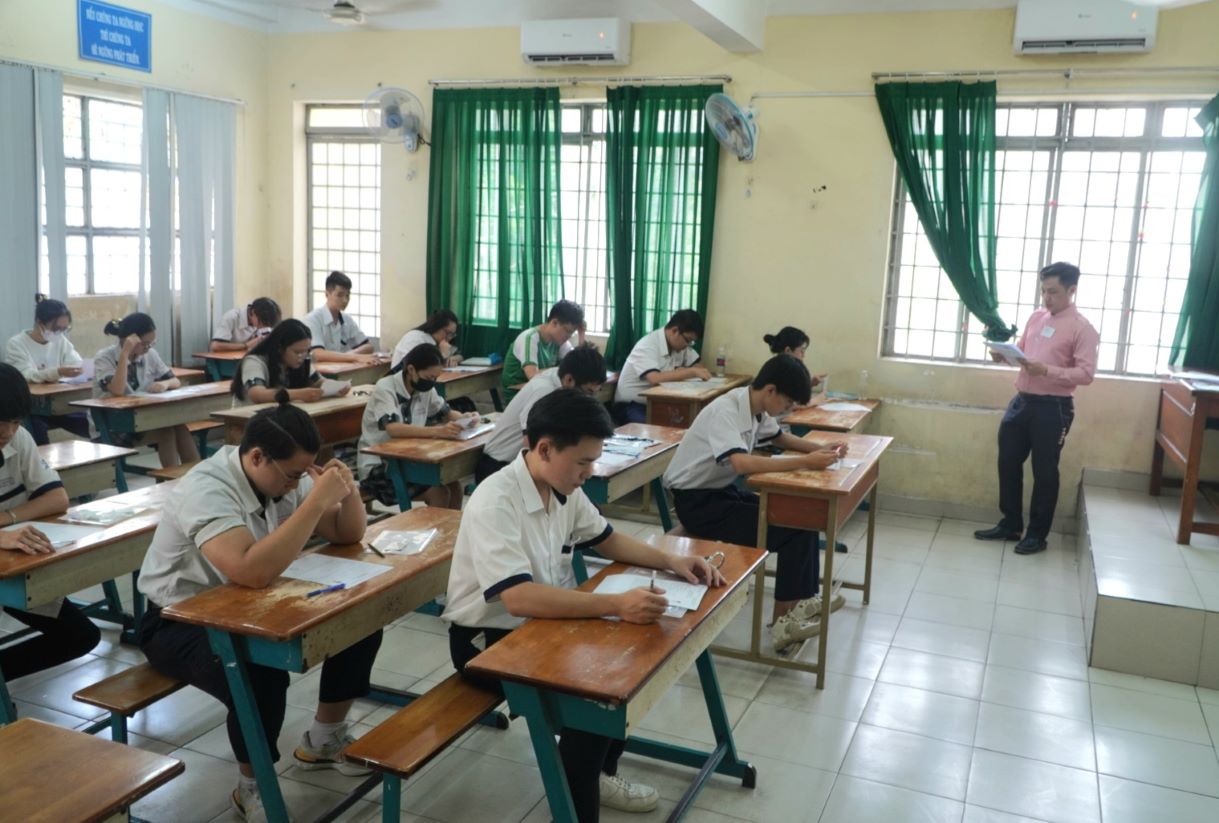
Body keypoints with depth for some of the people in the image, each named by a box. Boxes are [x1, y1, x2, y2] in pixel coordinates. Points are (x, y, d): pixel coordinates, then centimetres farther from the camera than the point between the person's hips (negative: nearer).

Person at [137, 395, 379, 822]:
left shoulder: (284, 477, -5)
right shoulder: (206, 490, -29)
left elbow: (349, 536, 2)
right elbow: (253, 571, -44)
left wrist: (348, 492, -20)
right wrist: (317, 500, -41)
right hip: (181, 622, -8)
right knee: (260, 675, -36)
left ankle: (323, 741, 14)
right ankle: (252, 787, -7)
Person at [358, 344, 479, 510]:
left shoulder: (425, 388, 0)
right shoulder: (385, 389, -21)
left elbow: (446, 413, 13)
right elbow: (393, 429, -37)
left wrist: (464, 418, -12)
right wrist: (437, 431, -50)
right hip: (377, 467, -7)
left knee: (454, 486, -13)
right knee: (438, 493, -22)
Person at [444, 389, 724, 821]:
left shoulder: (564, 489, -3)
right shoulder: (495, 502, -29)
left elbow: (607, 539, 13)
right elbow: (519, 599, -39)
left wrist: (670, 560, -1)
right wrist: (615, 604, -43)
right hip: (489, 640, -8)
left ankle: (602, 770, 20)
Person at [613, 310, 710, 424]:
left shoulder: (681, 343, 2)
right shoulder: (648, 346, -21)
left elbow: (697, 367, 3)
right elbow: (655, 378, -36)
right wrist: (692, 372, -31)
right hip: (631, 405, -7)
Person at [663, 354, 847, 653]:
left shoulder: (756, 407, 1)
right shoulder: (725, 411, -25)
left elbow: (779, 437, 21)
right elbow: (742, 463, -41)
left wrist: (820, 449, 3)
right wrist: (806, 462, -36)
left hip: (725, 490, 9)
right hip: (697, 502, -9)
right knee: (791, 531, -15)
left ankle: (803, 599, 6)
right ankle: (783, 621, -6)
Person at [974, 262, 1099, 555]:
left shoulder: (1082, 328, -10)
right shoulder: (1036, 317, 11)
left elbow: (1086, 373, -16)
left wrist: (1046, 370, -26)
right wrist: (1004, 354, -2)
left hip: (1053, 408, -7)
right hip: (1021, 400, 7)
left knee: (1044, 472, 3)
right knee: (1008, 463, 11)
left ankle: (1037, 535, 15)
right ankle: (1010, 525, 26)